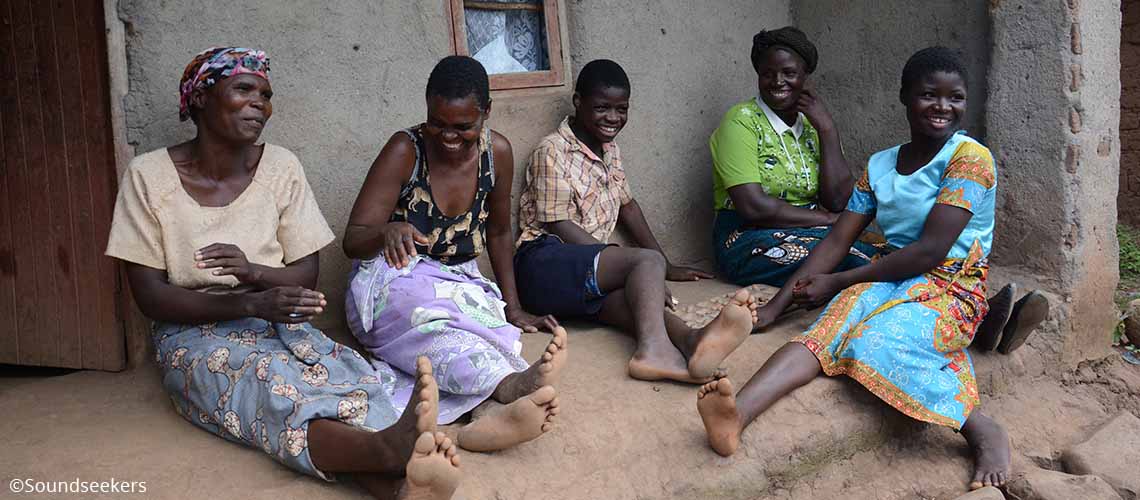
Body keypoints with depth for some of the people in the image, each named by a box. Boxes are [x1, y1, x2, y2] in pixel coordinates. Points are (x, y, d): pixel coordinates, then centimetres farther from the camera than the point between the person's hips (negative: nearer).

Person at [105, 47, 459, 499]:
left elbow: (306, 276, 4)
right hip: (197, 333, -2)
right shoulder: (150, 176, -5)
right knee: (265, 380, -36)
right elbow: (150, 295, -8)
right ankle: (388, 447, -66)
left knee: (344, 370, -31)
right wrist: (250, 304, -23)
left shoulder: (280, 167, 2)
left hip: (280, 323, 3)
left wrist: (255, 272, -20)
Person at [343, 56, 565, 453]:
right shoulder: (406, 150, -11)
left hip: (460, 284, 4)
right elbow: (352, 242, -13)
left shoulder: (497, 152, -2)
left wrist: (514, 309, 11)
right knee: (428, 320, -42)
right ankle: (511, 385, -65)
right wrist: (387, 232, -38)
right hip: (394, 281, -3)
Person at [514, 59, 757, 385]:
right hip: (544, 263, -6)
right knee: (648, 261, -30)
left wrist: (667, 268, 23)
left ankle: (689, 341, -62)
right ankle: (652, 347, -58)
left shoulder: (610, 150, 20)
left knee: (632, 296, -30)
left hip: (589, 270, 6)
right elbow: (560, 226, -12)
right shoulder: (553, 151, -6)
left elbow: (627, 206, 28)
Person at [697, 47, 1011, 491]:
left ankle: (984, 430, -22)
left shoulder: (969, 157, -7)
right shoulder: (879, 166, 11)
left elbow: (931, 251, -15)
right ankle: (738, 413, -51)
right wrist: (777, 304, -4)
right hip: (893, 279, 5)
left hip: (951, 287, -4)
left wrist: (837, 282, -11)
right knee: (828, 329, -27)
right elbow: (836, 242, 7)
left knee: (876, 343, -34)